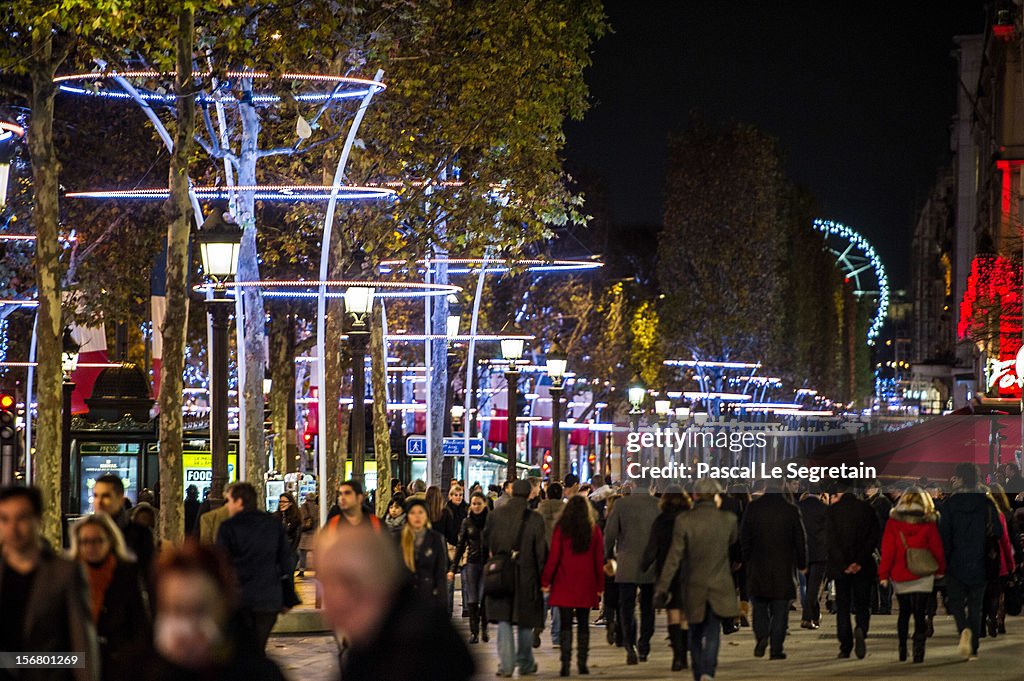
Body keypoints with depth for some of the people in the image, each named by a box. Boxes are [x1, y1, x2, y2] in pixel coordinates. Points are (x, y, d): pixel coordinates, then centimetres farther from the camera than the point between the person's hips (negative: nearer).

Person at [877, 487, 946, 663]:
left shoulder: (893, 522, -2)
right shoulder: (928, 523, -5)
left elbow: (887, 550, -3)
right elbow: (937, 548, 1)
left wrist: (883, 574, 1)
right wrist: (940, 570, 14)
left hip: (899, 576, 2)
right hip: (923, 576, -2)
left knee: (904, 612, 17)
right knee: (920, 614, -2)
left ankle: (902, 651, 19)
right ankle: (918, 651, -15)